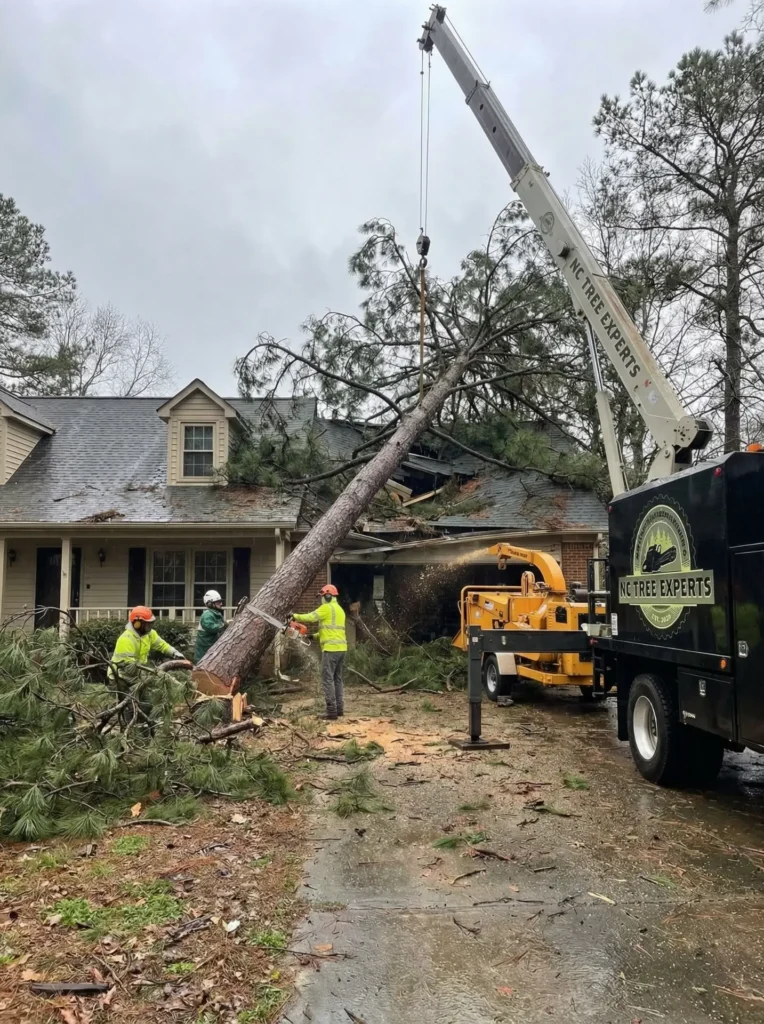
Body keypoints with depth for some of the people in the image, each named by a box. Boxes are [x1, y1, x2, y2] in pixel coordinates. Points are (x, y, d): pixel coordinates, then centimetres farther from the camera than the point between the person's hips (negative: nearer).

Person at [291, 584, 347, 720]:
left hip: (331, 648, -9)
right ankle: (339, 708, 14)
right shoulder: (339, 609, 21)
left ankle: (332, 711, -8)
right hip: (341, 648, 9)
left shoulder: (326, 608, -7)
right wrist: (315, 636, 20)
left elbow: (310, 617, -15)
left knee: (327, 679, -6)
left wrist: (295, 616, 0)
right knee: (338, 679, 13)